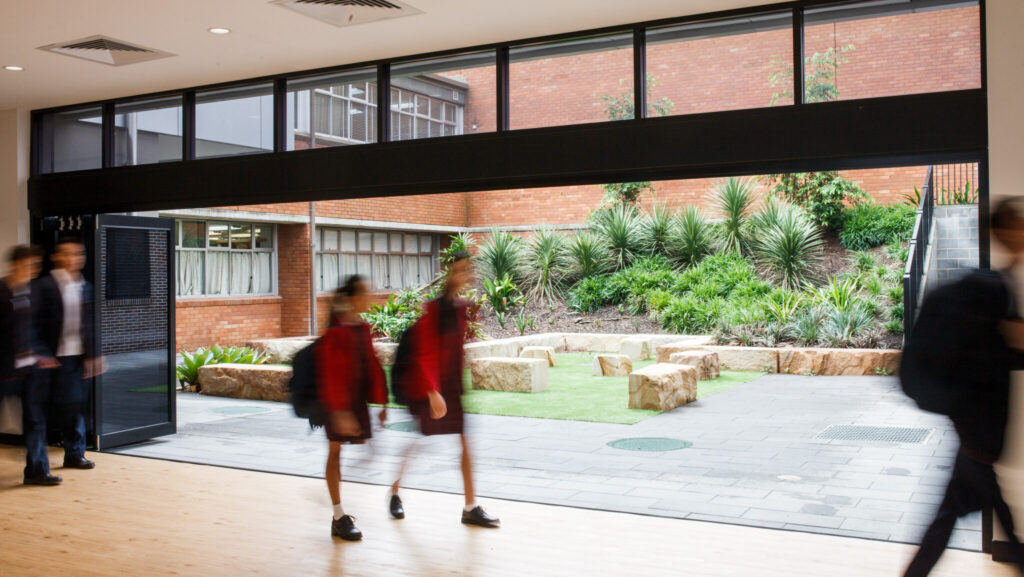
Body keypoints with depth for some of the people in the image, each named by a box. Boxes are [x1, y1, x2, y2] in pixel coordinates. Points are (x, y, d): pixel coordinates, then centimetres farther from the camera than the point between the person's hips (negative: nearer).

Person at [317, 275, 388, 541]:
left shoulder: (363, 329, 7)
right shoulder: (335, 332, -16)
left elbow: (372, 366, 11)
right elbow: (331, 374, -20)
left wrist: (381, 402, 10)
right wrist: (339, 412, -24)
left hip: (359, 399, 8)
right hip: (338, 402, -8)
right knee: (335, 451, 1)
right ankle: (339, 519, 9)